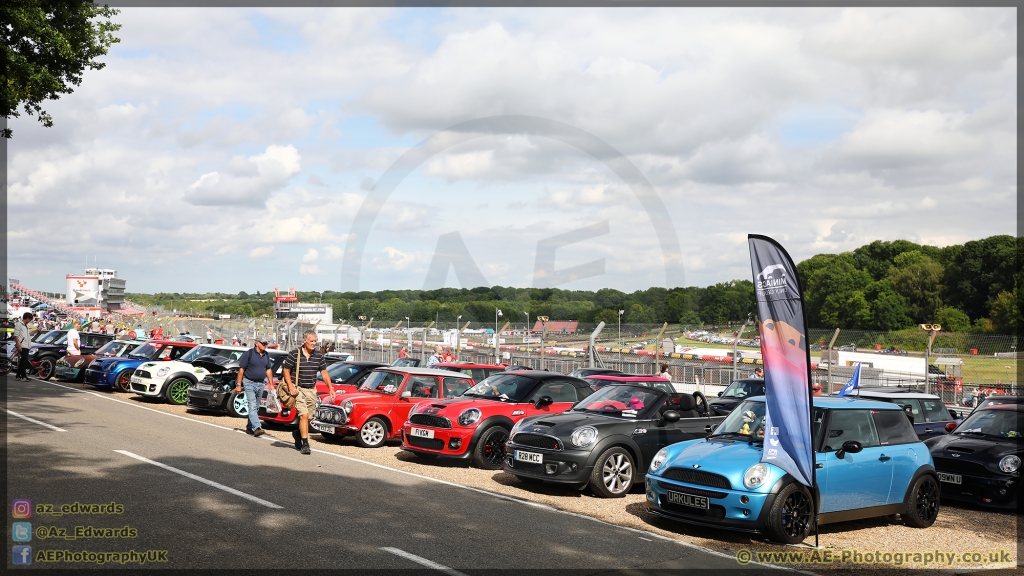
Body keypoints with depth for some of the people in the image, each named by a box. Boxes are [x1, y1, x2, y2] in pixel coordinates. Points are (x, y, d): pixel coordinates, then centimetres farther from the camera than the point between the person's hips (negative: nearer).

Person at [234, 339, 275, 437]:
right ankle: (256, 428, -25)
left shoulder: (266, 355, 9)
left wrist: (271, 384, 11)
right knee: (252, 406, -14)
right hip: (249, 383, -6)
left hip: (261, 384, 6)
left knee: (256, 407, 11)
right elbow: (241, 369, -8)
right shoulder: (249, 353, -9)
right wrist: (238, 384, -11)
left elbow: (268, 370, 17)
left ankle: (249, 427, 22)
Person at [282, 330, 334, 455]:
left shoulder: (319, 355, 3)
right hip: (298, 389, -4)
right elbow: (286, 370, -3)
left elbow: (324, 372, 8)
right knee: (304, 415, -15)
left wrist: (330, 387, -2)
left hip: (312, 390, 4)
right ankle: (305, 444, -10)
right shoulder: (294, 354, -8)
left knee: (308, 418, 10)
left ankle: (298, 433, 40)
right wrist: (291, 387, -14)